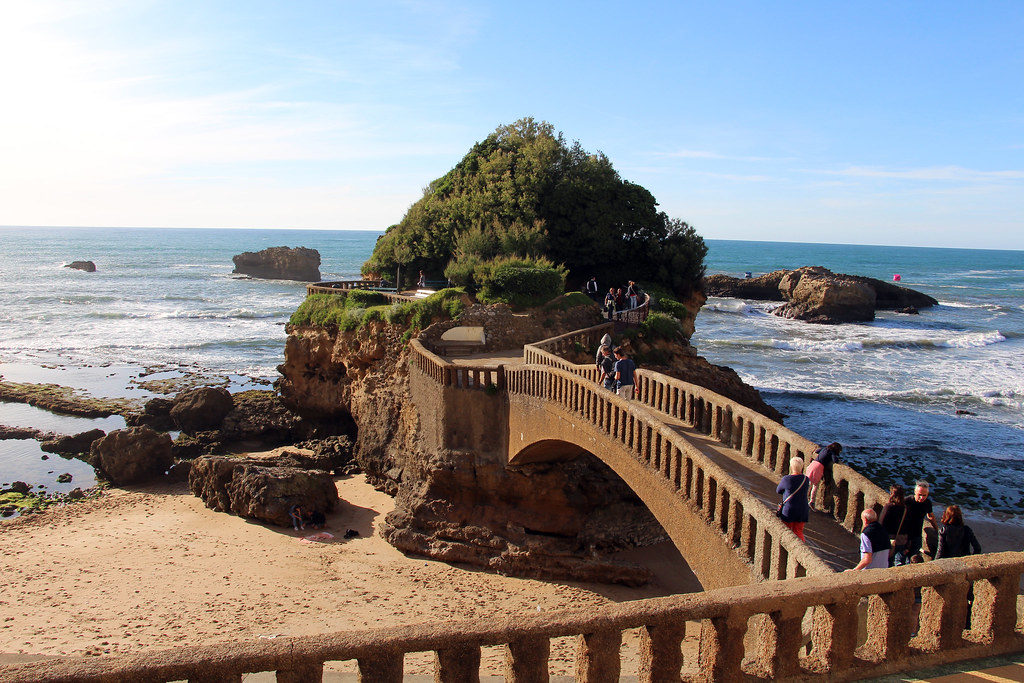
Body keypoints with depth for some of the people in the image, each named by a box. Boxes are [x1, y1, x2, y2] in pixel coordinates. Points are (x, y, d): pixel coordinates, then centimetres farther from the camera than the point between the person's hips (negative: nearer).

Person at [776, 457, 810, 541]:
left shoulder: (786, 479, -16)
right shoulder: (807, 480, -3)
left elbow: (778, 491, 0)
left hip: (788, 511, -3)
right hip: (802, 511, 3)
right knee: (798, 532, 12)